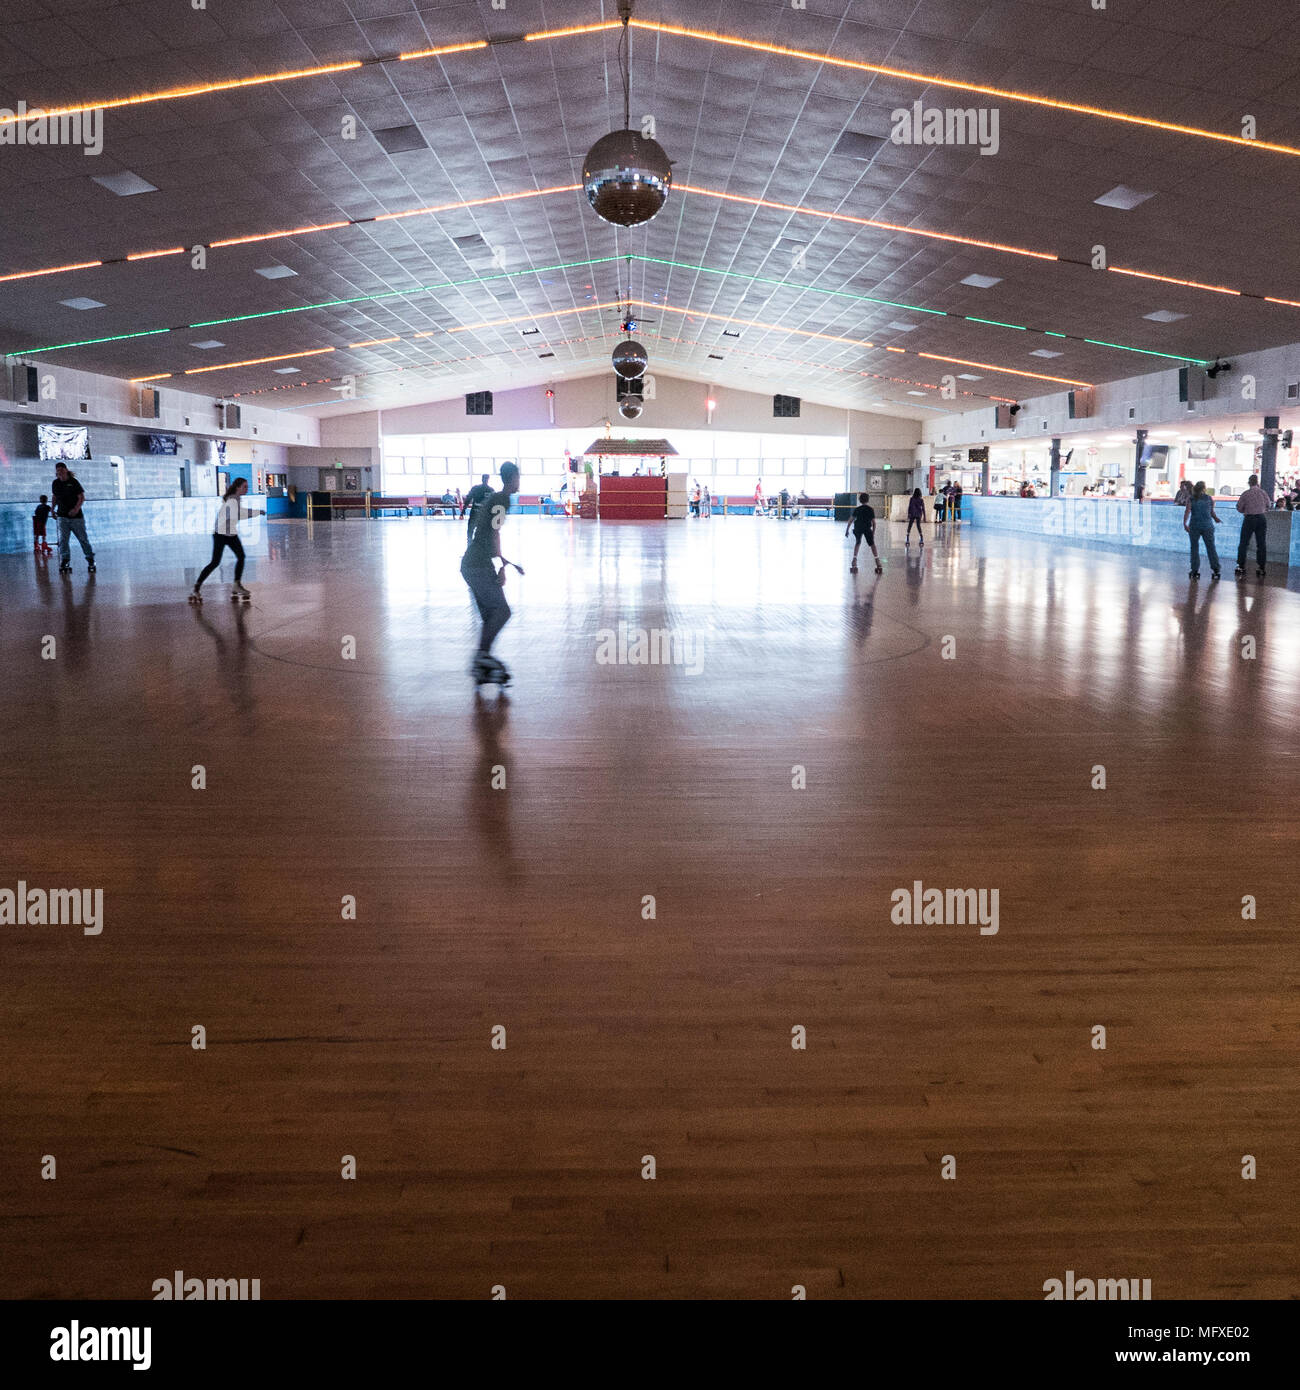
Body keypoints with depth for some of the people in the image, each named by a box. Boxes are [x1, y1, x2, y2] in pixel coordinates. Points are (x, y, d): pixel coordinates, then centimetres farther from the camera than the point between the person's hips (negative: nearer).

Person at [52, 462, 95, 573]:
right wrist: (53, 508, 14)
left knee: (83, 538, 3)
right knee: (63, 540, -6)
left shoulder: (73, 482, -6)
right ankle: (64, 561, -6)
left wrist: (76, 508, -22)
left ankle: (90, 560, 14)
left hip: (76, 516, -3)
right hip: (62, 516, 3)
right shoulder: (55, 483, 6)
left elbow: (82, 497, -9)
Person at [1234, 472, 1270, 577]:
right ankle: (1261, 568, 9)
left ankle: (1241, 566, -1)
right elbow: (1267, 506, 11)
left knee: (1243, 543, 4)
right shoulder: (1263, 492, 1)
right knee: (1262, 544, 8)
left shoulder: (1246, 493, -8)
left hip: (1249, 519, -3)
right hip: (1262, 518, 3)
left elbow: (1239, 507, -3)